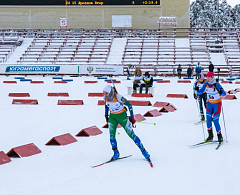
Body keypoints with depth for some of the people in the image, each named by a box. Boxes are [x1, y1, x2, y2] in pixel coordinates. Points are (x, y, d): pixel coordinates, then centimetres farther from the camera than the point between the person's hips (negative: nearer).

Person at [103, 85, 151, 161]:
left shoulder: (118, 97, -29)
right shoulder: (105, 98, -14)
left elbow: (129, 105, -17)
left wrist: (132, 117, -13)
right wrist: (106, 115, 15)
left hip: (122, 116, -4)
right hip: (112, 117, 4)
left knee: (131, 134, -3)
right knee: (112, 134, -11)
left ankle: (143, 151, 6)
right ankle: (116, 152, 3)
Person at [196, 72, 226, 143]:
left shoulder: (217, 85, -21)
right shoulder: (206, 84, -6)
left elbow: (224, 94, -24)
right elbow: (200, 92, 1)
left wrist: (221, 93, -47)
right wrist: (197, 90, -21)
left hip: (217, 104, -5)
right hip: (209, 103, 5)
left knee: (215, 120, -9)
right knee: (208, 119, -7)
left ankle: (220, 136, 5)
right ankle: (210, 135, 4)